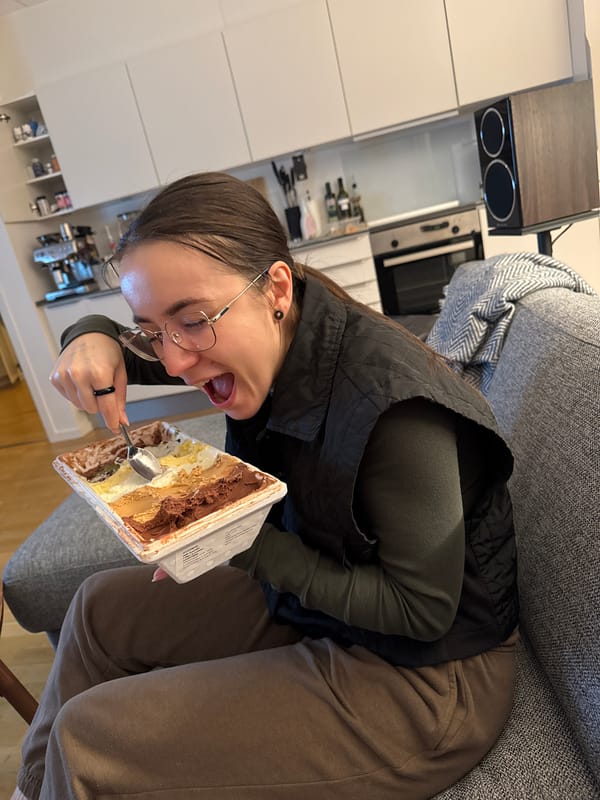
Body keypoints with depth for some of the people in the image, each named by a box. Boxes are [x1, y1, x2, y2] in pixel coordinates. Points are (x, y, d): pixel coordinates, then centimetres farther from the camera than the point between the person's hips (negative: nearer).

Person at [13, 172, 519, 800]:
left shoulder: (393, 404, -33)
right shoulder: (272, 342, -10)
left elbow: (422, 610, -24)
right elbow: (149, 344, 7)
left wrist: (250, 543, -29)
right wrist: (93, 338, -16)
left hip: (423, 674, -7)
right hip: (312, 598, 7)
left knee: (89, 735, -9)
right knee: (102, 606, 13)